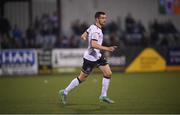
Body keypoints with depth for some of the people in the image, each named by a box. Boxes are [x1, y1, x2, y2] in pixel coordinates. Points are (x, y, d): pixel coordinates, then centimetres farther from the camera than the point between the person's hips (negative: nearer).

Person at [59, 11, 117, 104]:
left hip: (98, 56, 9)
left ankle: (103, 96, 8)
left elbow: (83, 36, 15)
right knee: (82, 78, 3)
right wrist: (107, 49, -37)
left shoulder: (92, 27, 6)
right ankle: (65, 92, 17)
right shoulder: (96, 31, -24)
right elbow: (94, 45, -36)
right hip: (90, 58, -9)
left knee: (108, 73, 1)